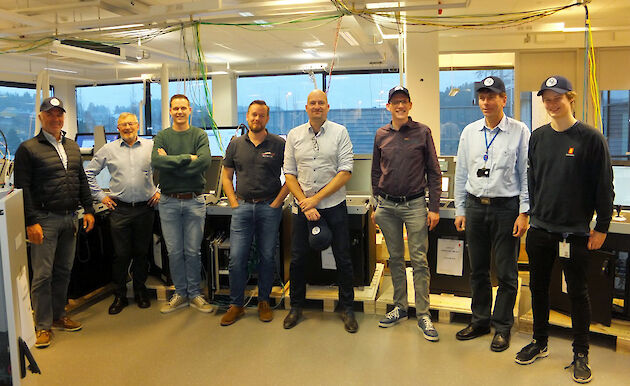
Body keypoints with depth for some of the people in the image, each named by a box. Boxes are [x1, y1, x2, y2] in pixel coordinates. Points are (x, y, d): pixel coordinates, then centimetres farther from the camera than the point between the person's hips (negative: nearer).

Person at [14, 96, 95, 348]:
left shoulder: (72, 147, 15)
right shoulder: (28, 149, -4)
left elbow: (82, 181, 19)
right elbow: (22, 188, -9)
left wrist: (88, 210, 11)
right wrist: (31, 222, -15)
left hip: (70, 219, 6)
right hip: (44, 220, -6)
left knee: (64, 271, 13)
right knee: (43, 275, -1)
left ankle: (58, 316, 26)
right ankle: (43, 325, 9)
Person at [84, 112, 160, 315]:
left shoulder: (151, 146, 4)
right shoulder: (108, 150, 6)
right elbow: (89, 172, 12)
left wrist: (159, 191, 4)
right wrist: (100, 196, 6)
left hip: (145, 208, 0)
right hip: (120, 209, 0)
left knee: (142, 252, 10)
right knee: (121, 254, 2)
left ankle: (140, 291, 25)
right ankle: (120, 295, 15)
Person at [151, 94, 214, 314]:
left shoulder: (200, 135, 4)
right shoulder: (162, 137, 7)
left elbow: (204, 161, -14)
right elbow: (156, 162, -11)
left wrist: (171, 162, -12)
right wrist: (187, 158, -14)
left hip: (194, 201, -1)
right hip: (168, 202, 1)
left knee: (193, 251, 5)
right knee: (174, 251, 7)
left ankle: (194, 294, 18)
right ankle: (180, 294, 21)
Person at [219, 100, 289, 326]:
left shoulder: (278, 144, 2)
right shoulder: (236, 145, 9)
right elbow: (226, 176, 15)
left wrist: (277, 202, -4)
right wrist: (234, 202, 4)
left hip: (269, 208, -1)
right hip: (242, 206, 2)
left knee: (267, 257, 5)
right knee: (236, 258, -1)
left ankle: (264, 301, 21)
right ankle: (236, 305, 12)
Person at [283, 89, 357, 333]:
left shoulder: (339, 132, -1)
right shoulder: (293, 135, 6)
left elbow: (345, 172, -8)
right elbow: (289, 174, 4)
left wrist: (316, 198, -13)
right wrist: (304, 204, -9)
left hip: (334, 206, -2)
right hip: (302, 207, 2)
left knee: (343, 259, 4)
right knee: (298, 259, 8)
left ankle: (347, 308, 21)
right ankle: (296, 306, 26)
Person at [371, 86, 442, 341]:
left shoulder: (422, 132, 0)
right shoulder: (381, 135, 8)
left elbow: (433, 172, 0)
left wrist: (434, 207, -4)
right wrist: (376, 205, 11)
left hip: (415, 205, -3)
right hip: (387, 206, 3)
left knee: (419, 261, -2)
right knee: (395, 258, 11)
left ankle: (423, 315, 7)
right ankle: (400, 307, 24)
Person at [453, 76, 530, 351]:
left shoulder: (519, 132, -4)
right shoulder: (469, 132, 7)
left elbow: (527, 174, -4)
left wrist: (524, 213, -9)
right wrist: (460, 210, 8)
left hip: (506, 207, -3)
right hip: (475, 207, 4)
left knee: (506, 273, 5)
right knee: (478, 269, 13)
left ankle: (502, 326, 21)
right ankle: (480, 320, 28)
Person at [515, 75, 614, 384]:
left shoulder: (591, 138, -7)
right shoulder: (537, 137, 6)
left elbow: (604, 186, -5)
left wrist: (601, 227, -6)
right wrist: (532, 213, 10)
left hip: (575, 232, -4)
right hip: (540, 229, 4)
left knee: (578, 292, 7)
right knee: (538, 287, 13)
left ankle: (581, 354, 23)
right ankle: (540, 343, 31)